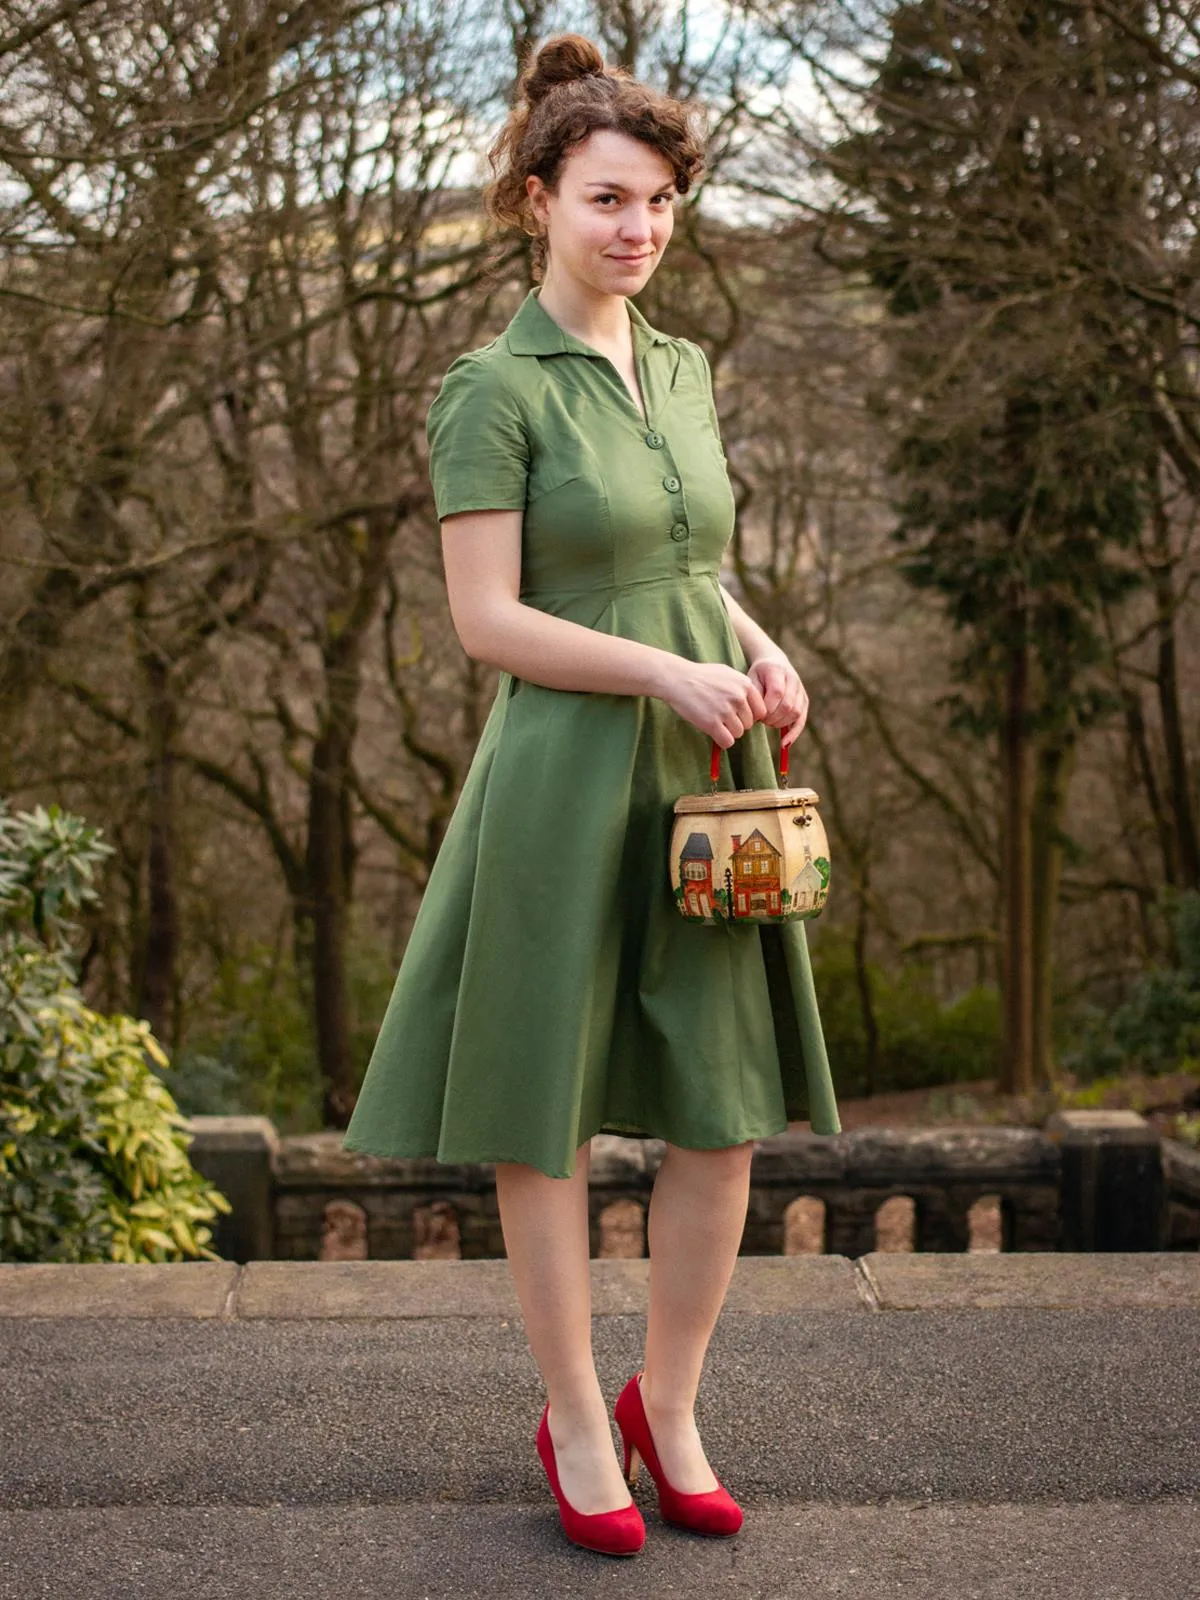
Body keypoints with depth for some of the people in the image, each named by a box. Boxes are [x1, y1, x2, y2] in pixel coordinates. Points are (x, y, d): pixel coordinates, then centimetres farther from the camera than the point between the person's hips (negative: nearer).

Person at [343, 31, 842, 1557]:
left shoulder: (683, 369, 13)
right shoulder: (493, 388, -8)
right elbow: (486, 617, -12)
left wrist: (759, 647, 2)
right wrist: (668, 674, -18)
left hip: (710, 783, 7)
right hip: (567, 782, -6)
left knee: (727, 1111, 8)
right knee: (549, 1113, 6)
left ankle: (668, 1407, 26)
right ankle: (574, 1422, 23)